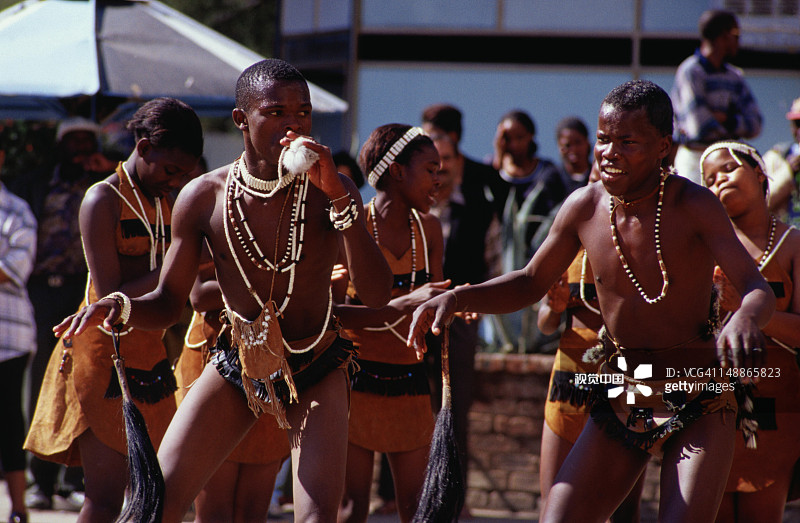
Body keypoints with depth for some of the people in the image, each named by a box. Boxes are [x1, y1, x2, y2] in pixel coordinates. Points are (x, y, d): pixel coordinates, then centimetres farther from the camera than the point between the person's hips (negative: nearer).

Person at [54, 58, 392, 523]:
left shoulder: (332, 190, -11)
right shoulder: (203, 197, -8)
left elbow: (376, 296, -23)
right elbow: (167, 304, 1)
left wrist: (338, 197, -31)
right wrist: (120, 306, -23)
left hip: (317, 371, -1)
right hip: (236, 364, 1)